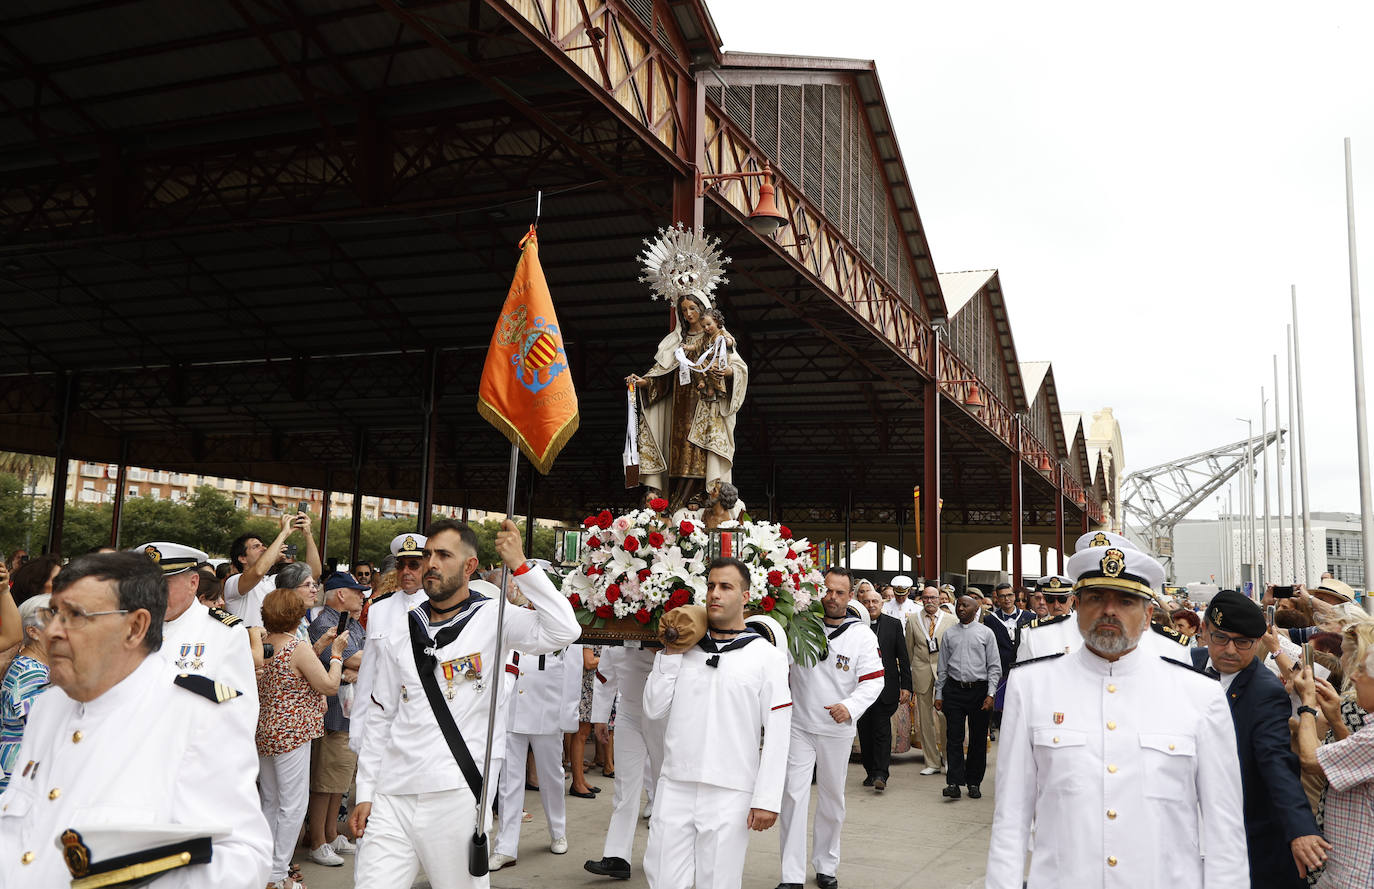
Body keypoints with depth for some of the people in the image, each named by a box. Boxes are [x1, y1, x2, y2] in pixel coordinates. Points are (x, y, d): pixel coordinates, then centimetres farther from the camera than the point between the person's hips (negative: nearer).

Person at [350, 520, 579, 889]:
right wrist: (365, 793, 12)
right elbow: (381, 718, 15)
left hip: (458, 795, -3)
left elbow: (564, 631, -19)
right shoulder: (401, 632, 11)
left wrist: (520, 566, -21)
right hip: (392, 798, 4)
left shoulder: (493, 619, -2)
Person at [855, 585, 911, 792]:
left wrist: (906, 686, 0)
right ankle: (871, 772, 20)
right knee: (865, 732, 8)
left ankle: (880, 774, -4)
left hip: (886, 686, -1)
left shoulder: (894, 624, 4)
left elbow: (903, 657, 5)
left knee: (882, 730, -5)